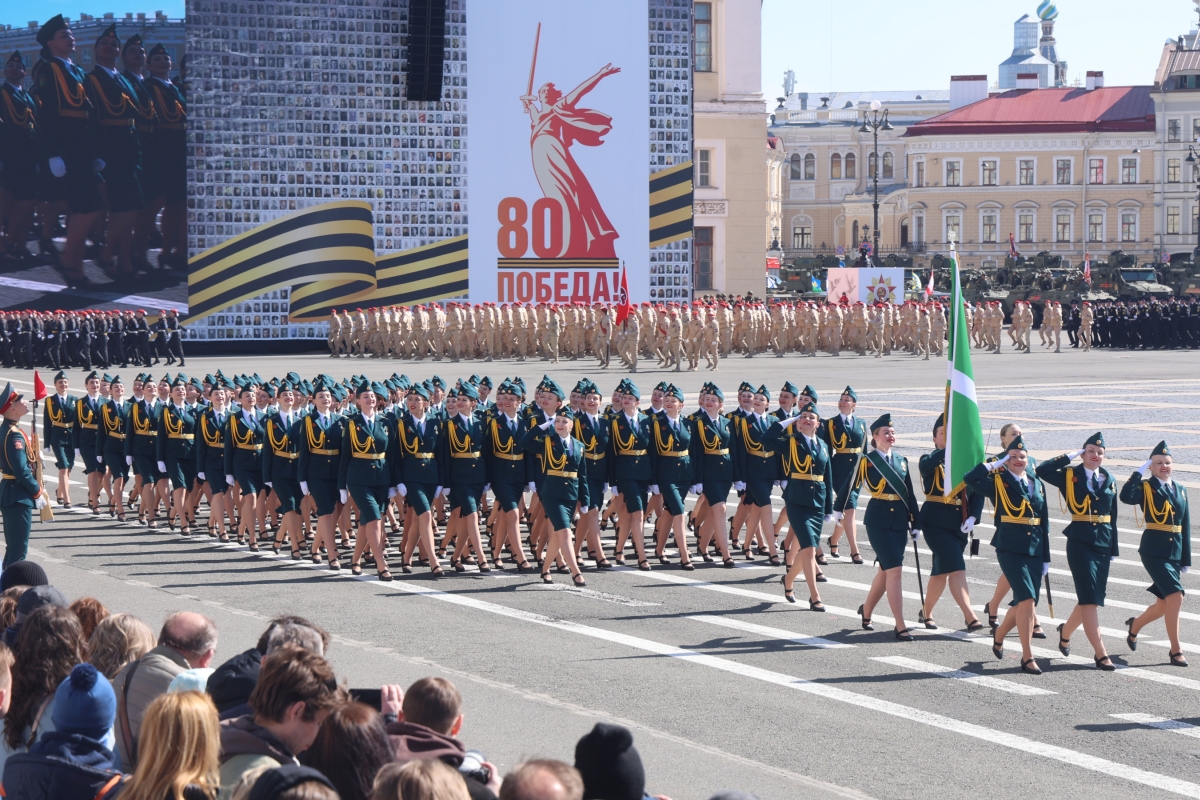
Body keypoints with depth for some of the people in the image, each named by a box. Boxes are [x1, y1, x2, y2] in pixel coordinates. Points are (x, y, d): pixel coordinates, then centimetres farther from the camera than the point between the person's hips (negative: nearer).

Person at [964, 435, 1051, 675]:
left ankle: (999, 634, 37)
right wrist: (994, 465, -9)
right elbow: (969, 479, -18)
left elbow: (1044, 521, 16)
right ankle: (1027, 657, -12)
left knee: (1024, 604, 9)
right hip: (1010, 549, -5)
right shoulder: (997, 482, 0)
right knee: (1027, 599, -16)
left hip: (1034, 551, 5)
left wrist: (1045, 556, 13)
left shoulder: (1037, 484, 14)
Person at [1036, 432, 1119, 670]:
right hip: (1080, 541, -5)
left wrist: (1113, 548, 10)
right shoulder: (1070, 475, 0)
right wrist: (1069, 457, -9)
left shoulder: (1109, 480, 11)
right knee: (1089, 597, -10)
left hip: (1103, 543, 5)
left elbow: (1112, 516, 13)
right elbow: (1042, 470, -15)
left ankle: (1066, 630, 40)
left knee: (1092, 598, 11)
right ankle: (1101, 654, -12)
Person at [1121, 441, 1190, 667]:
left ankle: (1135, 625, 41)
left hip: (1175, 552, 6)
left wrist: (1186, 559, 12)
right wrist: (1139, 472, -17)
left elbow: (1185, 527, 14)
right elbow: (1126, 497, -27)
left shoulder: (1180, 491, 13)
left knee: (1164, 604, 12)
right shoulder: (1145, 487, -3)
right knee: (1175, 596, -18)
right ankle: (1176, 651, -11)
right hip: (1154, 551, -6)